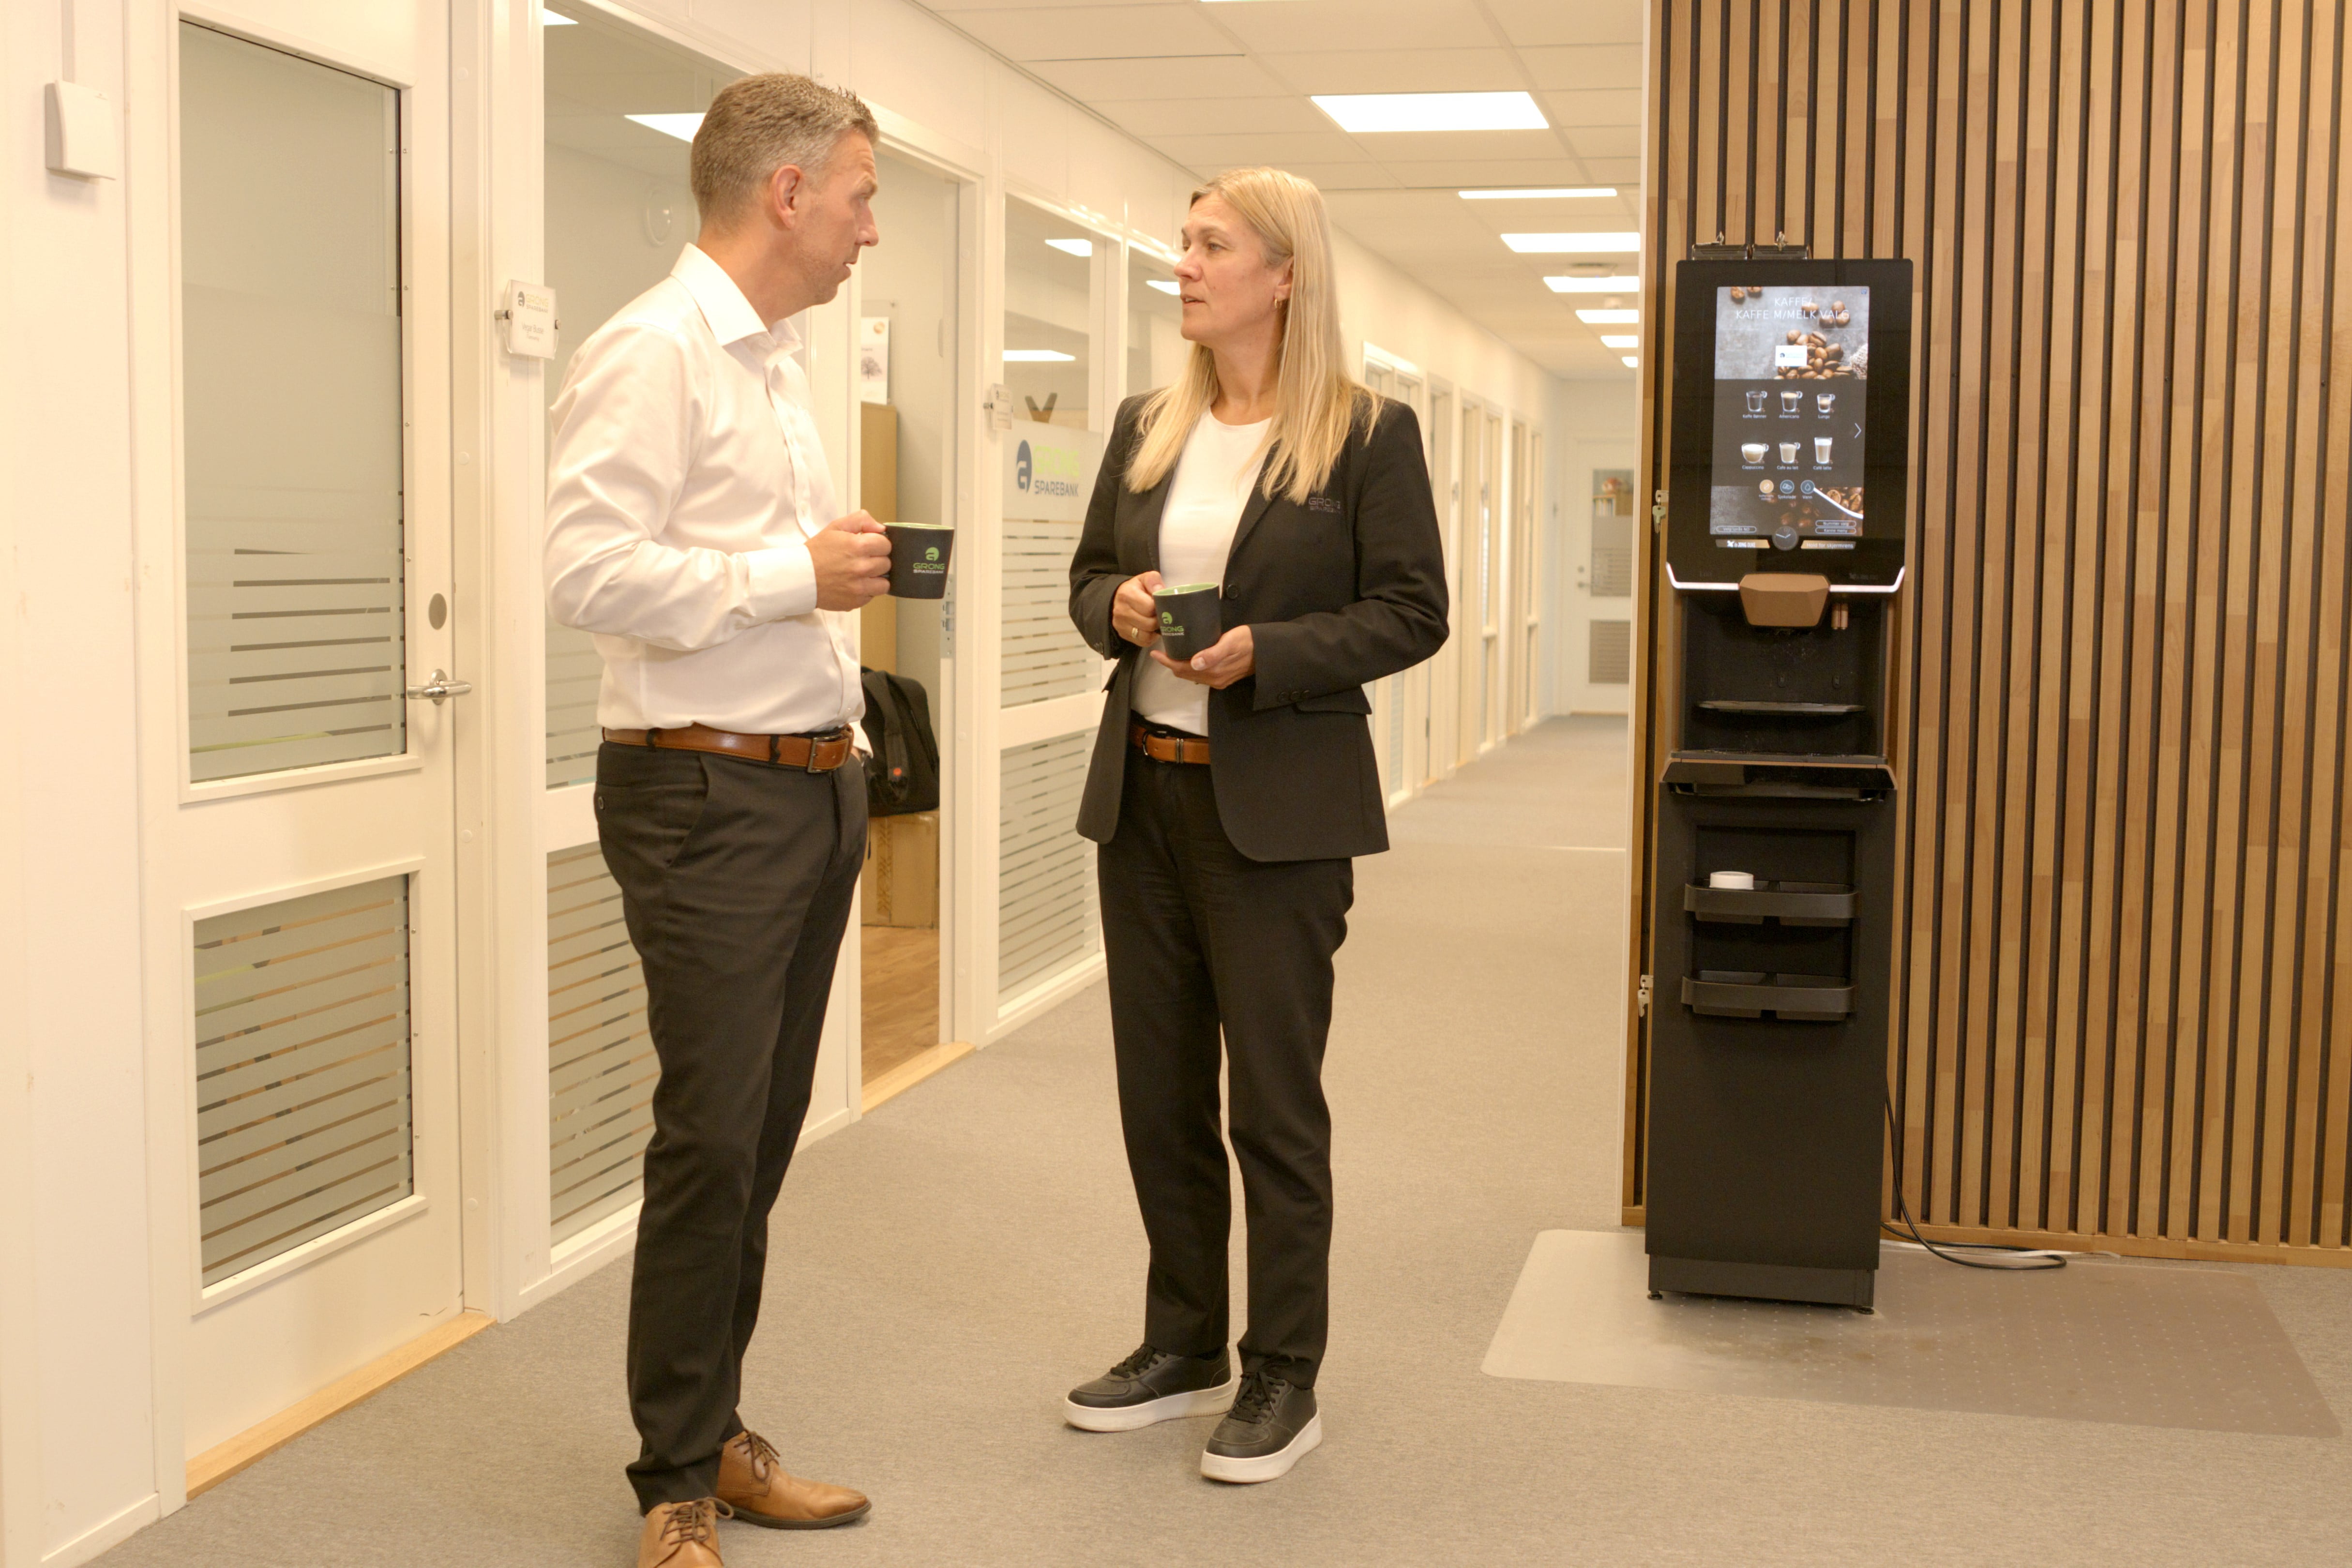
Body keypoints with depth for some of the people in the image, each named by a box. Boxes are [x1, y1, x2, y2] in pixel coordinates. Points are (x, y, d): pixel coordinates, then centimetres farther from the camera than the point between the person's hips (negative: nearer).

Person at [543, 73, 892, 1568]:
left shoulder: (774, 364, 17)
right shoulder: (654, 352, -12)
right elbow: (590, 569, -21)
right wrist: (793, 575, -18)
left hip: (814, 785, 9)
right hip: (709, 792, -9)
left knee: (765, 1132, 12)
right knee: (712, 1140, -5)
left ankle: (716, 1434, 24)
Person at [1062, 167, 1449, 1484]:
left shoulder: (1369, 434, -6)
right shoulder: (1148, 428, 10)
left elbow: (1412, 614, -8)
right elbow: (1089, 576, 16)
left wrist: (1261, 654, -20)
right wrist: (1120, 611, -7)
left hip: (1278, 805, -6)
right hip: (1145, 789, 6)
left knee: (1275, 1102, 2)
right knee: (1159, 1091, 13)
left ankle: (1285, 1379, 16)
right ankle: (1186, 1348, 28)